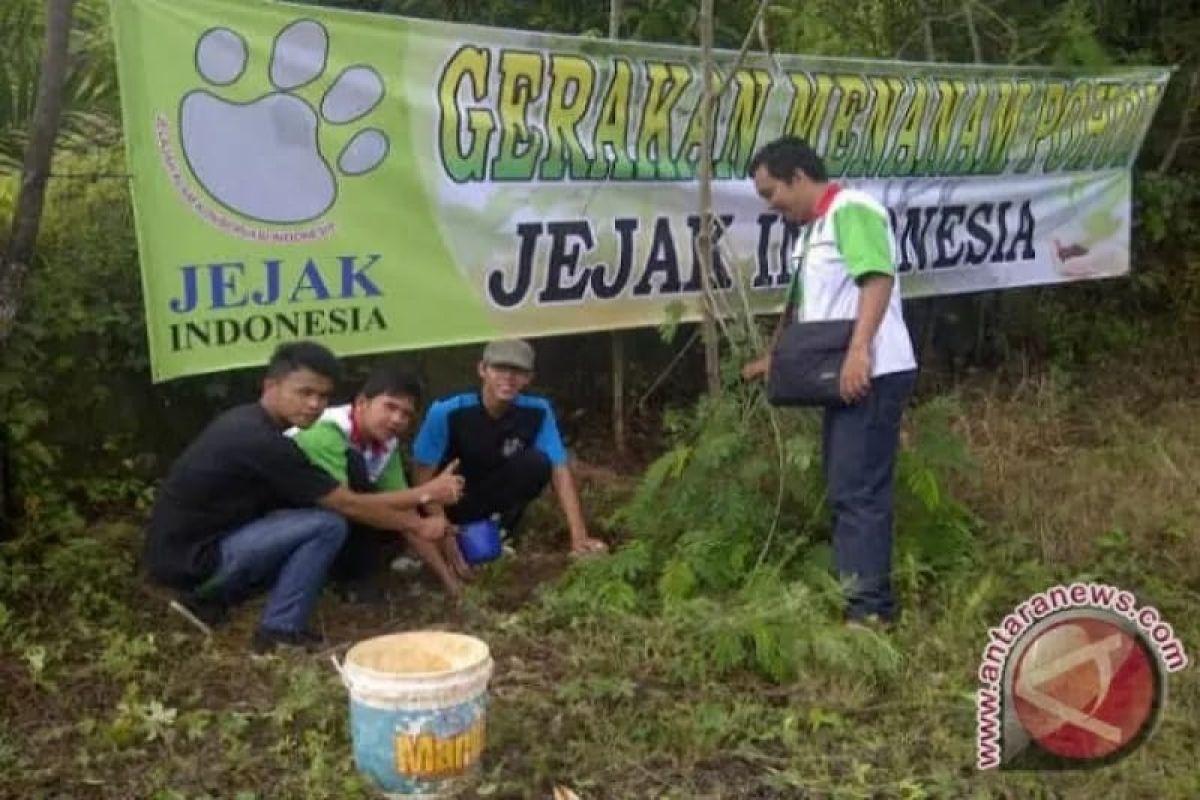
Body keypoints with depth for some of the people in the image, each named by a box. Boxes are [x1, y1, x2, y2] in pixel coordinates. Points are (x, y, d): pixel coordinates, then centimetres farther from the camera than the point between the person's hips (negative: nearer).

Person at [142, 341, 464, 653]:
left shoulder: (248, 422, 7)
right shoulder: (262, 442, -21)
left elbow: (340, 497, 10)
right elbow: (348, 505, -13)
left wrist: (423, 493, 8)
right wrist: (418, 525, 0)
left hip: (179, 550, 9)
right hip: (189, 560, -9)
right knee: (328, 525, -14)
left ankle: (208, 600, 16)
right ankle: (279, 631, -3)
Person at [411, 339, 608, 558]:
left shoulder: (537, 412, -19)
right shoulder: (446, 412, -27)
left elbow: (560, 470, -20)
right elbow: (424, 475, -21)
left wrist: (579, 536, -29)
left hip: (495, 495, 2)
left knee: (537, 462, -25)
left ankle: (496, 532, -5)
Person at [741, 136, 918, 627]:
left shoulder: (851, 210, -11)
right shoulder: (811, 231, 20)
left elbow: (879, 279, -23)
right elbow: (801, 303, 31)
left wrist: (858, 350, -31)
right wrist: (773, 356, 36)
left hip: (871, 375, -10)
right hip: (844, 377, 10)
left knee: (859, 490, -9)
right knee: (844, 488, 13)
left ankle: (869, 607, -4)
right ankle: (847, 592, 20)